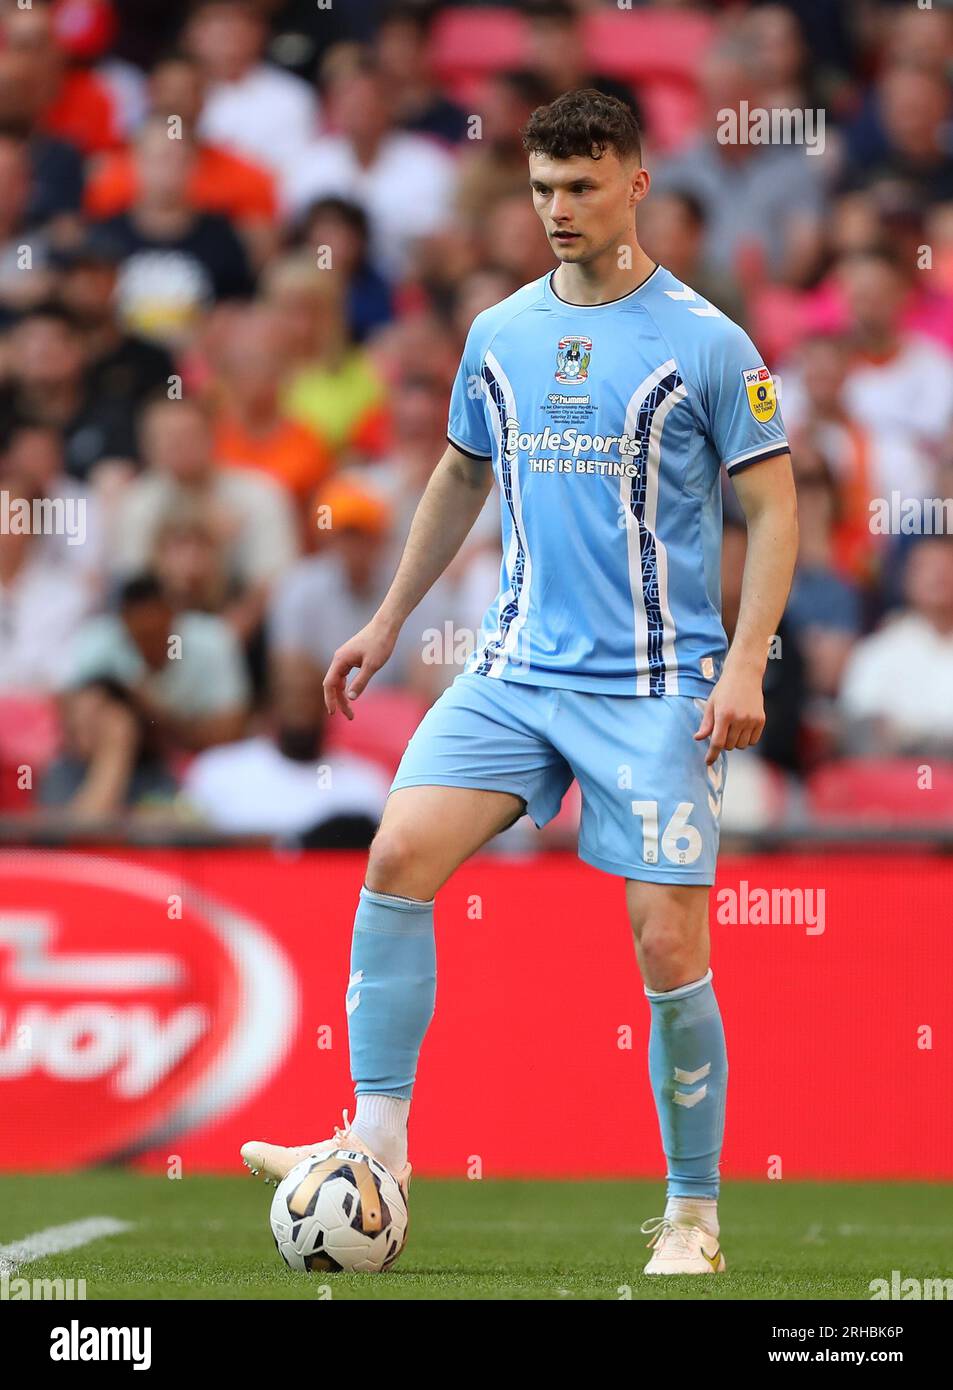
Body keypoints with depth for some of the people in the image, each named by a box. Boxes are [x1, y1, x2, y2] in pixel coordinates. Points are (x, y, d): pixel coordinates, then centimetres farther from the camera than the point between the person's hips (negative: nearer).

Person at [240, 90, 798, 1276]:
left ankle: (693, 1213, 9)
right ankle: (377, 1142, -11)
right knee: (400, 855, -16)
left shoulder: (704, 343, -4)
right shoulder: (501, 335, 10)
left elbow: (773, 509, -3)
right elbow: (459, 481, 25)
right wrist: (388, 622, 24)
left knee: (668, 946, -6)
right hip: (516, 667, 4)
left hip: (654, 685, -4)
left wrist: (745, 664, -12)